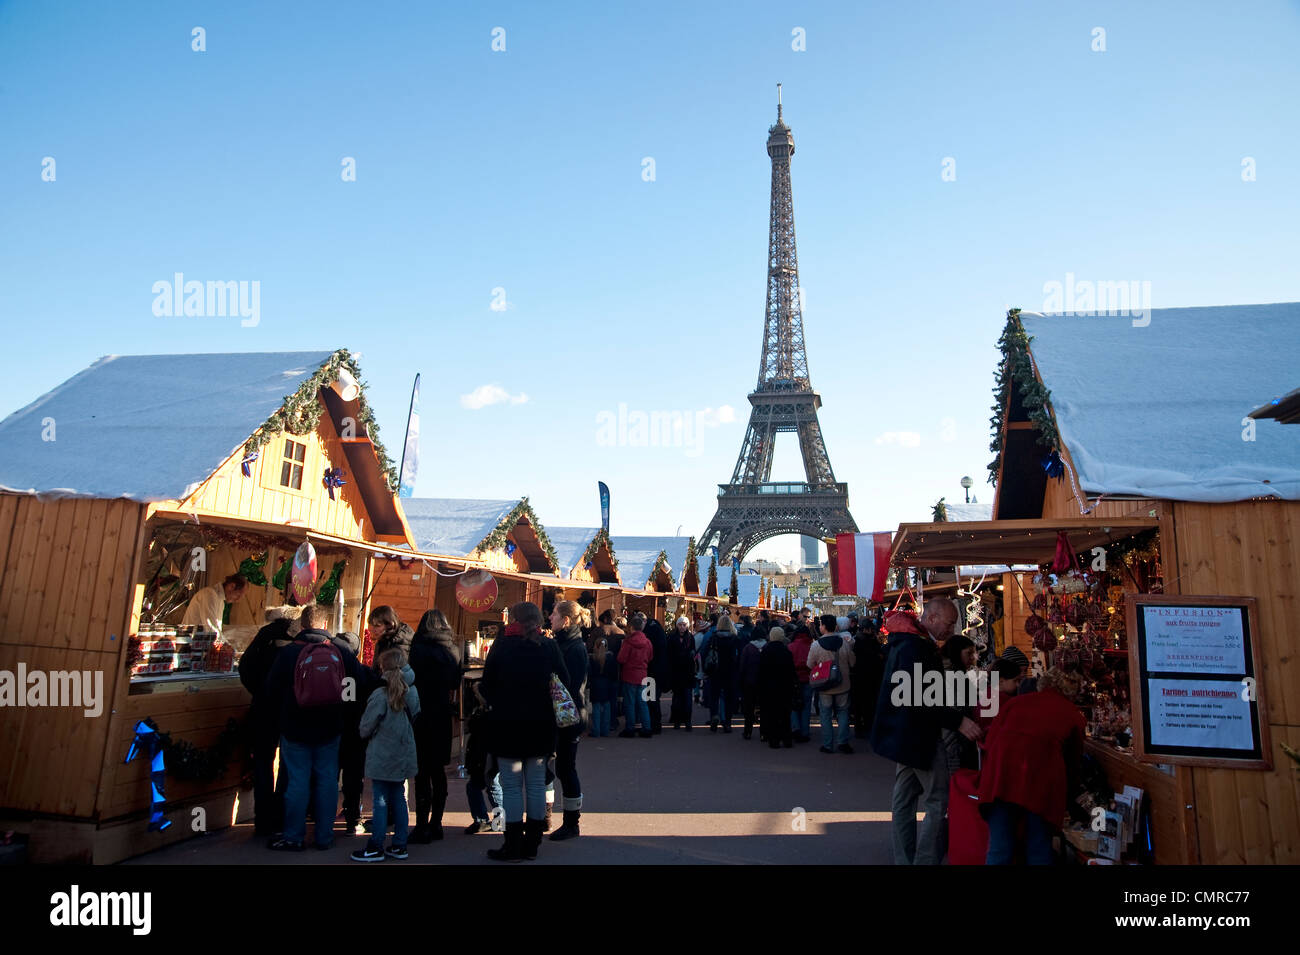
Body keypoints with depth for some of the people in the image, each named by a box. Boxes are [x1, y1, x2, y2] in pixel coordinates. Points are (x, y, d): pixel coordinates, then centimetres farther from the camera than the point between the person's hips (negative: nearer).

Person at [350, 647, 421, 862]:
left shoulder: (380, 695, -17)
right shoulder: (412, 692, 1)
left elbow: (365, 728, -8)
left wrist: (367, 736, 13)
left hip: (382, 757, -6)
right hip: (403, 756, 6)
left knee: (380, 800, 3)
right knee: (398, 798, 13)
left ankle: (375, 848, 11)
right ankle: (399, 845, 18)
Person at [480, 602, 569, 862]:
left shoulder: (502, 644, -8)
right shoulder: (550, 646, -2)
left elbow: (487, 684, -2)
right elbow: (563, 682, 2)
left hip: (508, 723, -3)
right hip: (541, 724, 3)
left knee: (512, 786, 5)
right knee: (536, 784, 12)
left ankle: (513, 847, 10)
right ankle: (532, 845, 19)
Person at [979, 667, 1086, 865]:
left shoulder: (1017, 701, 22)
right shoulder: (1073, 715, 19)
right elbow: (1074, 759, 25)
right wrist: (1067, 791, 39)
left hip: (1001, 775, 1)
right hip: (1042, 778, -1)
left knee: (999, 849, 5)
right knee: (1039, 850, 11)